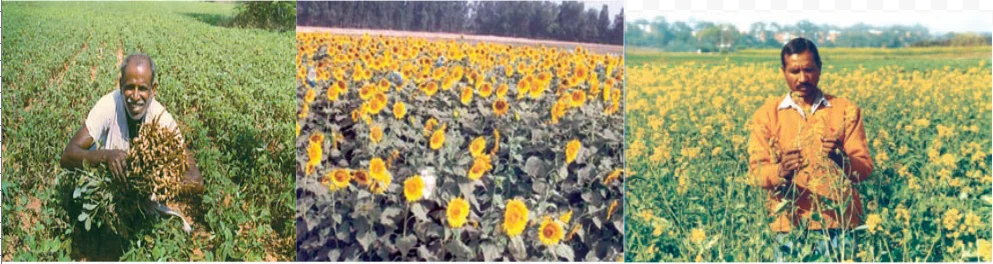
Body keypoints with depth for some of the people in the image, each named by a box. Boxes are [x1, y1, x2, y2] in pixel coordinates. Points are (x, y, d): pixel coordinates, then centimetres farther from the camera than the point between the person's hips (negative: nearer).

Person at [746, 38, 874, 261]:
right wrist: (780, 171, -25)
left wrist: (841, 158, -22)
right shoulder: (766, 115, 4)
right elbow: (757, 172, -3)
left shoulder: (846, 111, 5)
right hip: (790, 227, 0)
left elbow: (865, 168, 0)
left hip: (839, 225, 0)